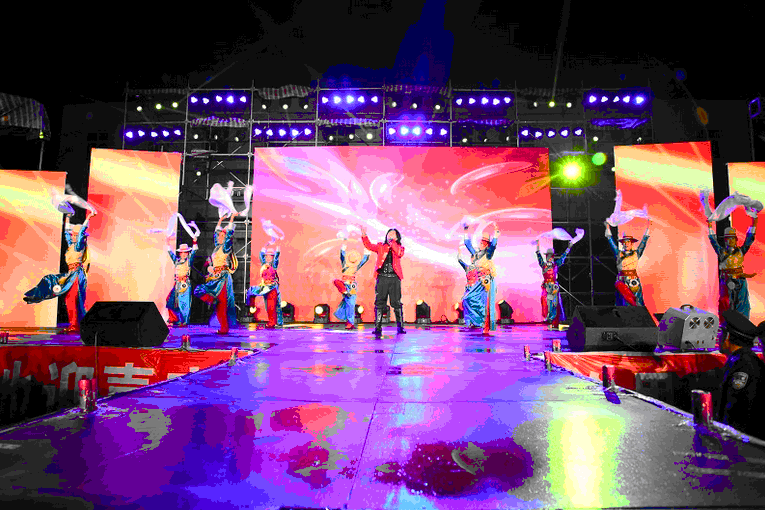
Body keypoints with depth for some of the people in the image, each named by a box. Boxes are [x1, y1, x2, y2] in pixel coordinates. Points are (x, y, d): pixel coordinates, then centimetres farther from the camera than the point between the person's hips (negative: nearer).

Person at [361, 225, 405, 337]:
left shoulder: (399, 248, 12)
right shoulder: (380, 246, 16)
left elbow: (399, 253, -9)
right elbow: (369, 246, 5)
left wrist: (392, 242, -11)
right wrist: (364, 234, -7)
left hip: (394, 279, -1)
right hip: (382, 278, 1)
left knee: (397, 304, 0)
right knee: (379, 304, 0)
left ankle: (400, 327, 10)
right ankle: (378, 329, 3)